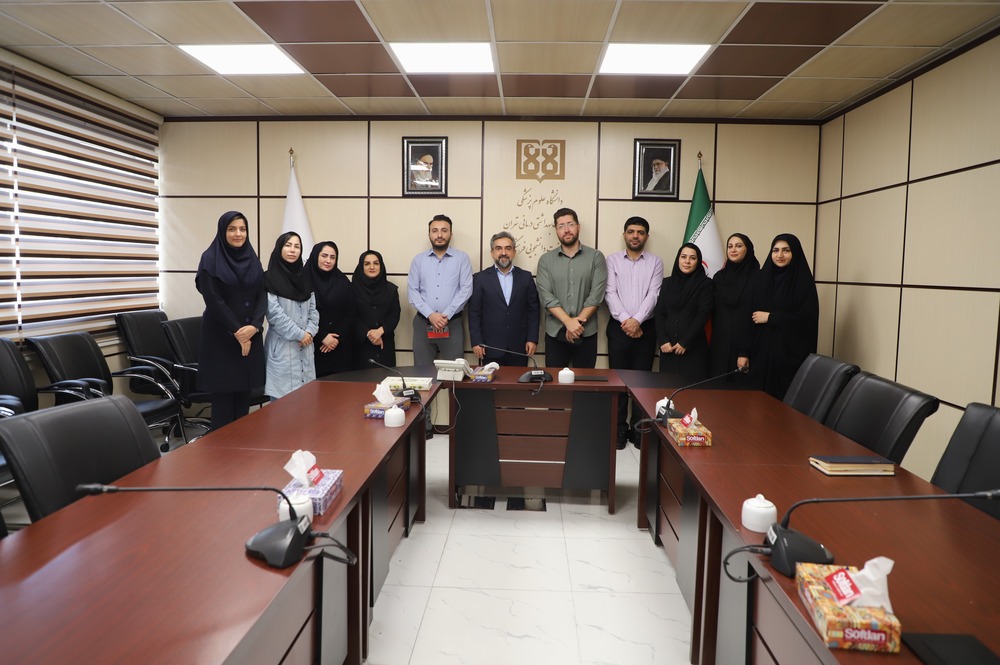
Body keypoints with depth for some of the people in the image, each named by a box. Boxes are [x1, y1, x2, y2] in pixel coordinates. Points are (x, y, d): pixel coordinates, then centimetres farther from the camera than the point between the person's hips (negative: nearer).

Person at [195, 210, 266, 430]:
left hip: (250, 335, 5)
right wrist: (237, 332, -14)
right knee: (223, 393, -1)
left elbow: (262, 296, 4)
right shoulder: (210, 259, -5)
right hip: (221, 336, -5)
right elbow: (213, 300, -12)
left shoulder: (253, 260, 10)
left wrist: (254, 326, -12)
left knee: (244, 392, 8)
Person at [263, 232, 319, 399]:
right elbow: (274, 313, -13)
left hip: (305, 345, 6)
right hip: (282, 345, -6)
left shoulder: (304, 277, 13)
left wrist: (309, 332, -6)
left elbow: (313, 308, 11)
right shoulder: (270, 278, -5)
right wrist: (299, 334, -11)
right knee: (283, 396, -5)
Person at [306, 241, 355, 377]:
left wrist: (338, 337, -6)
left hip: (341, 348, 3)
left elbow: (352, 313, 6)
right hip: (314, 347, -3)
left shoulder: (343, 282, 8)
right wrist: (322, 337, -11)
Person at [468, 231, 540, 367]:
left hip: (519, 349, 2)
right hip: (491, 348, -1)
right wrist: (476, 342, -5)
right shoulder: (480, 278, 2)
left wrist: (532, 339, 0)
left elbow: (534, 310, 7)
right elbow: (474, 313, 1)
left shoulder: (526, 277, 7)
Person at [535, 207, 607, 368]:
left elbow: (596, 295, -5)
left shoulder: (596, 257, 2)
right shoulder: (546, 260, 3)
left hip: (586, 333, 0)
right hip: (555, 332, 1)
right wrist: (568, 322, -17)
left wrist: (578, 322, -14)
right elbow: (546, 297, -6)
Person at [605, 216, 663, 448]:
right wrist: (625, 320, -14)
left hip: (645, 327, 0)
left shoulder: (655, 262, 6)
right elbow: (610, 293, -3)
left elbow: (653, 295, -4)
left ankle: (638, 428, 13)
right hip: (619, 326, 0)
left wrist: (637, 320, -16)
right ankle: (619, 428, 11)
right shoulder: (613, 260, 5)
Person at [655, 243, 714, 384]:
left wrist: (685, 343, -11)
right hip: (668, 347, 3)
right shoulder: (667, 283, 11)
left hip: (693, 348, -3)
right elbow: (659, 313, 6)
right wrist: (662, 341, -7)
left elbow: (703, 315, -7)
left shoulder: (705, 284, 1)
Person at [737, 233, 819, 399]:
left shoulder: (804, 282, -3)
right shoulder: (760, 279, 7)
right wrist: (743, 352, 0)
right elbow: (749, 317, 4)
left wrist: (770, 317, -11)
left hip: (790, 354, -3)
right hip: (760, 352, 3)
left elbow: (808, 319, -11)